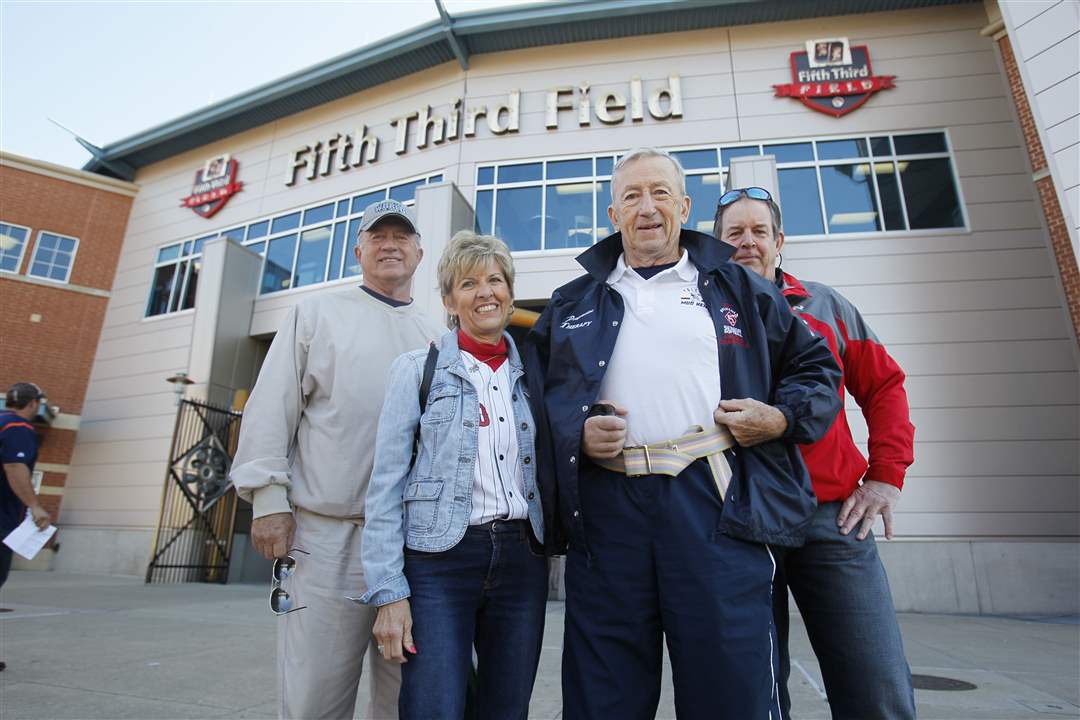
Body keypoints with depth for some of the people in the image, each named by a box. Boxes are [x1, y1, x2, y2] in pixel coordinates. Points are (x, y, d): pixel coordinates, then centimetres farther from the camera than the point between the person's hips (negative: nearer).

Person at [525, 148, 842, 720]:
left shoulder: (737, 288, 15)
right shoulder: (574, 303, 17)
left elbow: (815, 366, 19)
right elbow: (537, 393, 15)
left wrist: (783, 418, 1)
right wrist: (574, 434, -4)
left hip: (717, 501, 0)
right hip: (608, 506, 1)